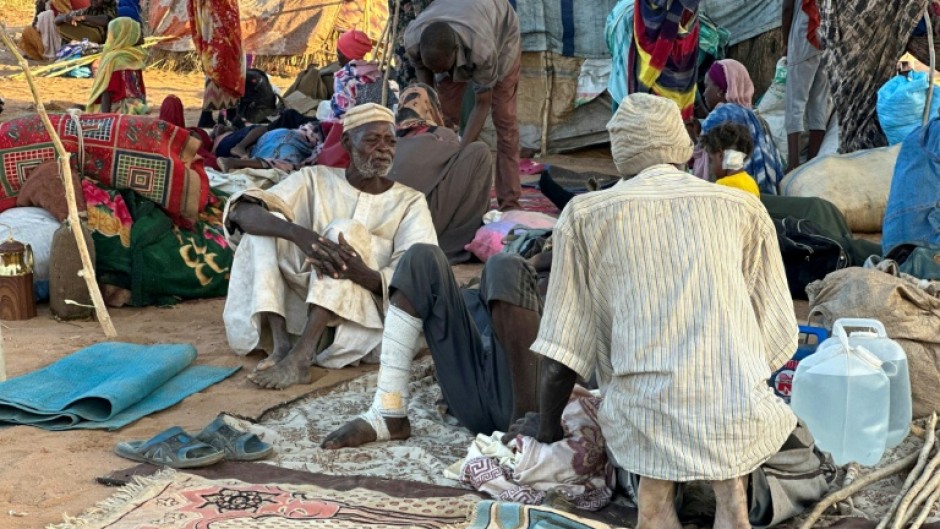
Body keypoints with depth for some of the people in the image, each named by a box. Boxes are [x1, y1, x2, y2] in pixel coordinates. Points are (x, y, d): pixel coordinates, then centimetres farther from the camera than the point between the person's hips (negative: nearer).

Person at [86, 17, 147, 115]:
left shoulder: (112, 58, -11)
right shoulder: (136, 57, 8)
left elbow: (107, 91, -12)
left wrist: (104, 116, -12)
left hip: (118, 111, -7)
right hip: (137, 110, 7)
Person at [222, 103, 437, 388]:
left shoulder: (410, 202, 4)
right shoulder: (315, 180, 6)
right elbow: (243, 212, -10)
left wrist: (361, 273, -32)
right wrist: (298, 233, -32)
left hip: (367, 316, -2)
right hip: (305, 306, 2)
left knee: (344, 230, -24)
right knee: (268, 223, -15)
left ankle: (300, 357, -38)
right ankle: (280, 344, -30)